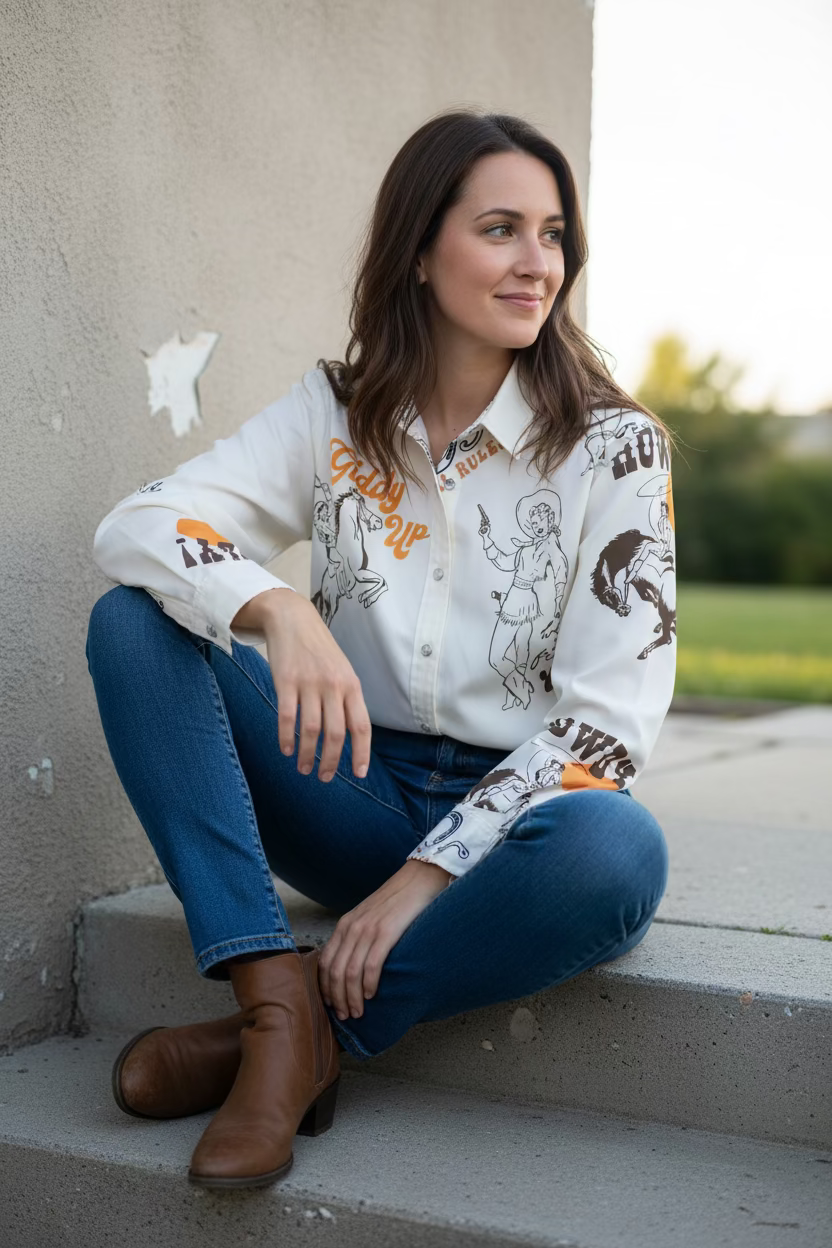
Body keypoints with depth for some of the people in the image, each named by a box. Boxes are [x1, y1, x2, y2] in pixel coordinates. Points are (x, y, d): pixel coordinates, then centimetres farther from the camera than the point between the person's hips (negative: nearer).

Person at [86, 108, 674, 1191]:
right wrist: (277, 610, -34)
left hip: (513, 810, -2)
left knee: (619, 852, -37)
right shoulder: (333, 414, 1)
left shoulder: (614, 444, -6)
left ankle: (315, 1026, -19)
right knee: (135, 621, -16)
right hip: (356, 793, 2)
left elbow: (611, 713, -12)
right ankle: (275, 996, -26)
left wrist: (426, 877, -20)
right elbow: (133, 527, -12)